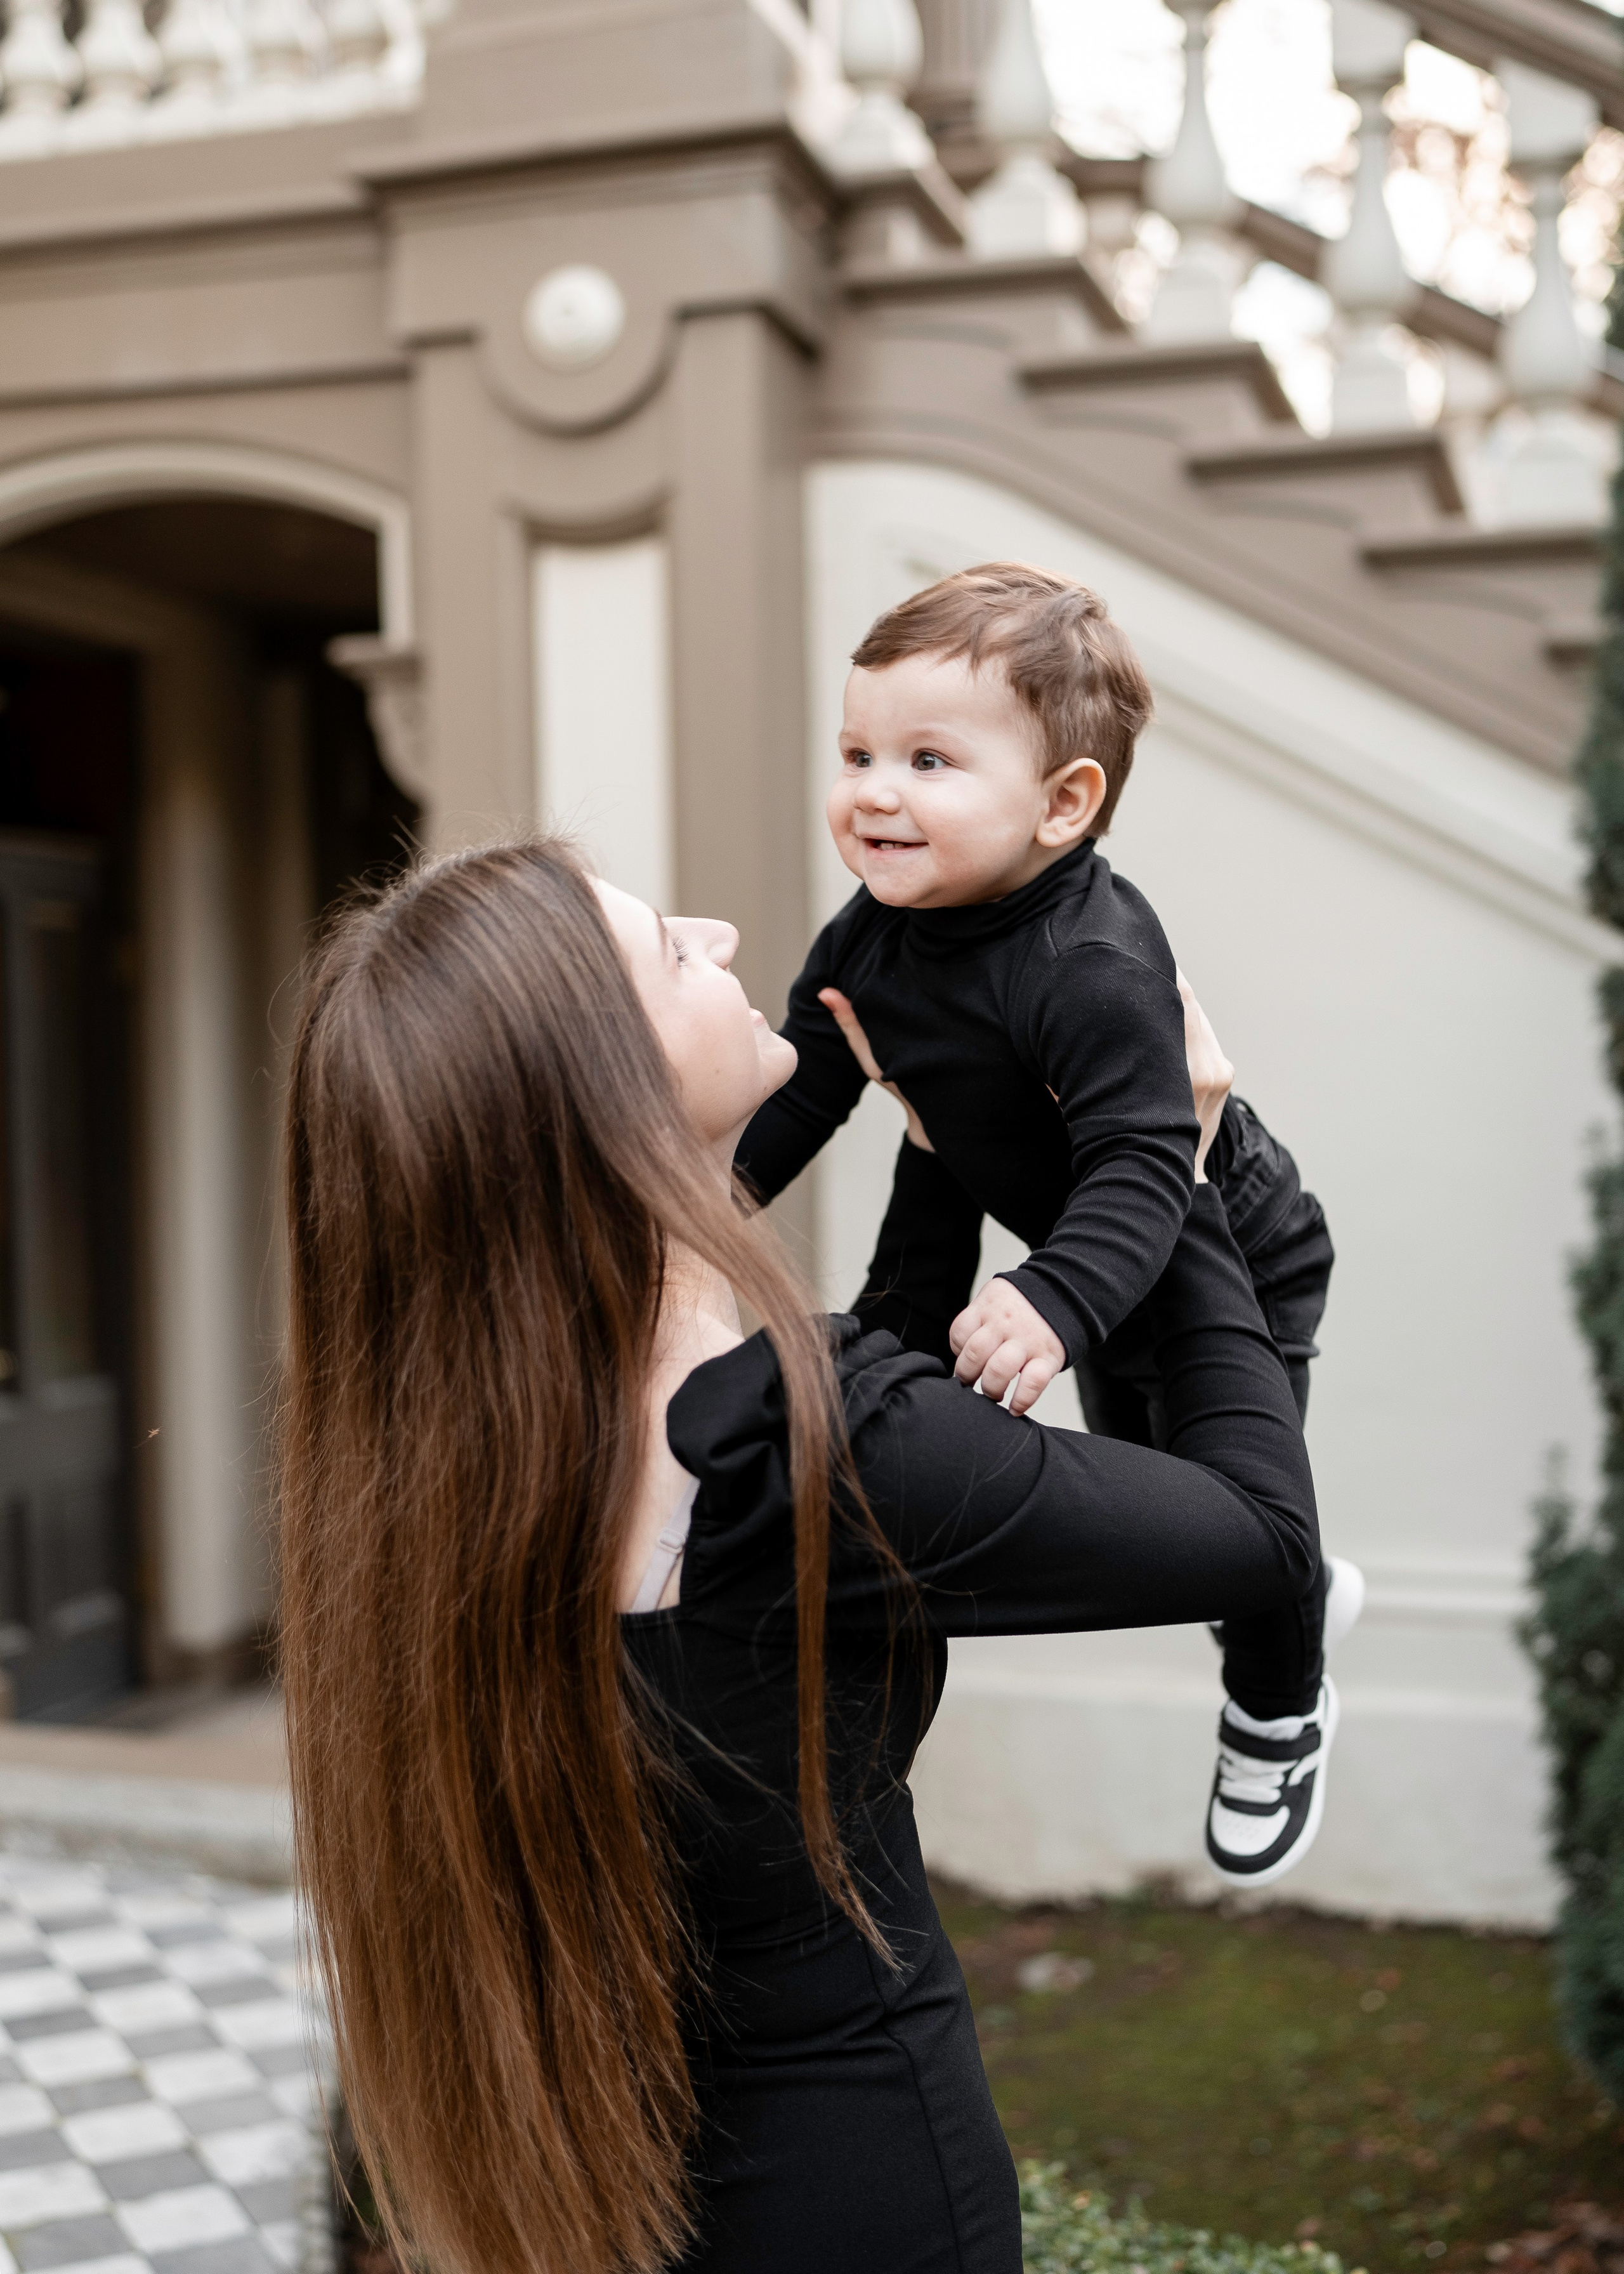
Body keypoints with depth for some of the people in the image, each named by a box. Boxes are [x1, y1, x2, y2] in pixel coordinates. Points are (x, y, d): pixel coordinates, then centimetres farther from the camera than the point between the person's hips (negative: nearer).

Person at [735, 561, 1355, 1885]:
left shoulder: (1094, 969, -40)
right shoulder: (869, 941, -15)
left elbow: (1144, 1166, -46)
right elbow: (801, 1089, -2)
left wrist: (1056, 1300, -59)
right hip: (1095, 1262, 8)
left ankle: (1277, 1722, 38)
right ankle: (1306, 1594, 56)